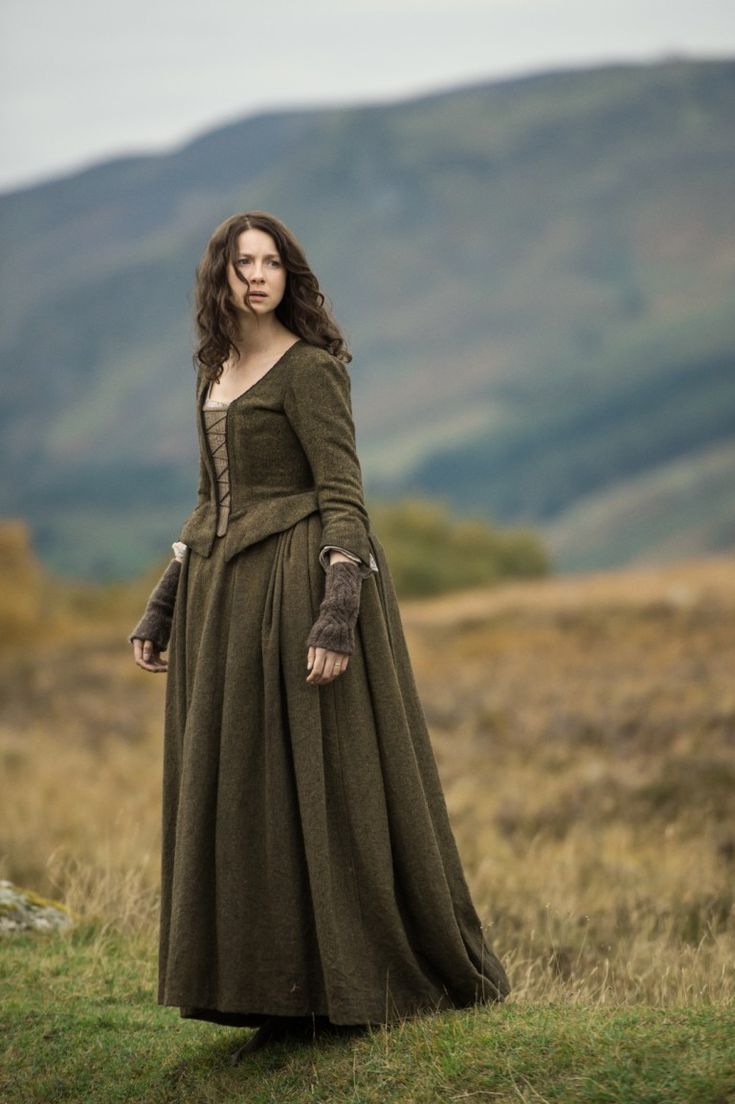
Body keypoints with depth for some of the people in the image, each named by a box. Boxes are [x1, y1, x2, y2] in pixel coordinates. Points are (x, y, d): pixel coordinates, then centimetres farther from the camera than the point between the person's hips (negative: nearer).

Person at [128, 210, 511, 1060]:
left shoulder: (310, 368, -8)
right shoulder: (218, 373, 16)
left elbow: (344, 496, -15)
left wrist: (337, 611, -25)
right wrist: (162, 607, 18)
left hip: (299, 586, -8)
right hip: (227, 598, 8)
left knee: (316, 783, -5)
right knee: (242, 793, 7)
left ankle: (349, 986, 5)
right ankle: (287, 996, 13)